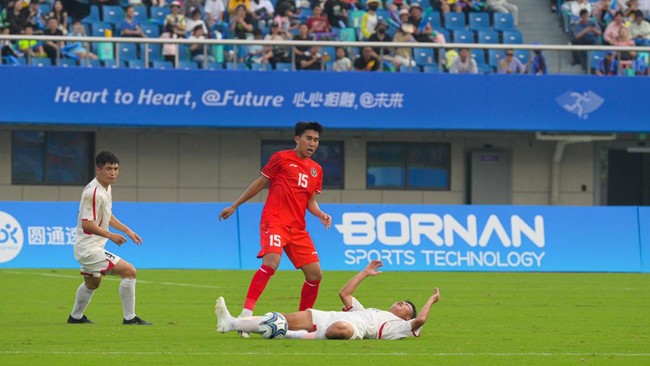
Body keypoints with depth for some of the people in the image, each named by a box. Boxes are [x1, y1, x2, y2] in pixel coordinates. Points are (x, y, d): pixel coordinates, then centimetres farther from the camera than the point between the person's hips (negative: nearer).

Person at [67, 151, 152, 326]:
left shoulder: (106, 188, 7)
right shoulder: (93, 192, -24)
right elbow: (87, 223, -28)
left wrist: (127, 230, 16)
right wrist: (110, 235, -31)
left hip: (91, 247, 11)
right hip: (90, 248, -11)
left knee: (92, 283, 32)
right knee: (130, 271, -16)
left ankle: (76, 317, 50)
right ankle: (129, 318, -10)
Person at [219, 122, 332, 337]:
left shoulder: (316, 170, 16)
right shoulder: (281, 158, 1)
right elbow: (260, 183, 9)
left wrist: (321, 215, 0)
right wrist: (235, 205, 12)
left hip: (297, 228, 6)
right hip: (274, 220, -6)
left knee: (315, 274, 1)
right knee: (271, 262, -29)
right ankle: (246, 314, -32)